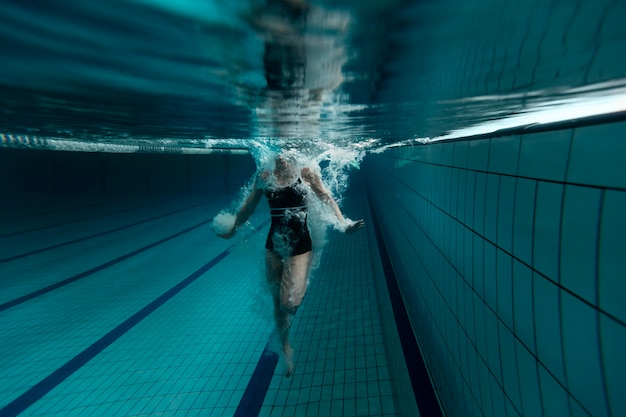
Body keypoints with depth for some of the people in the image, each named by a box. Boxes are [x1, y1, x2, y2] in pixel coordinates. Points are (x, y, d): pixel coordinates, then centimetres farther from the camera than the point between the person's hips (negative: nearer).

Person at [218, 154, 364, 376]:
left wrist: (343, 224, -20)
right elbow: (248, 207, 13)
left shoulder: (306, 173, -5)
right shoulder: (264, 177, 1)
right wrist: (233, 229, 21)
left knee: (289, 303, -14)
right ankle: (286, 348, 38)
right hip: (274, 246, 3)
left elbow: (327, 199, -7)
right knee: (278, 303, 14)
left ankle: (301, 285, 22)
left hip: (301, 245, -3)